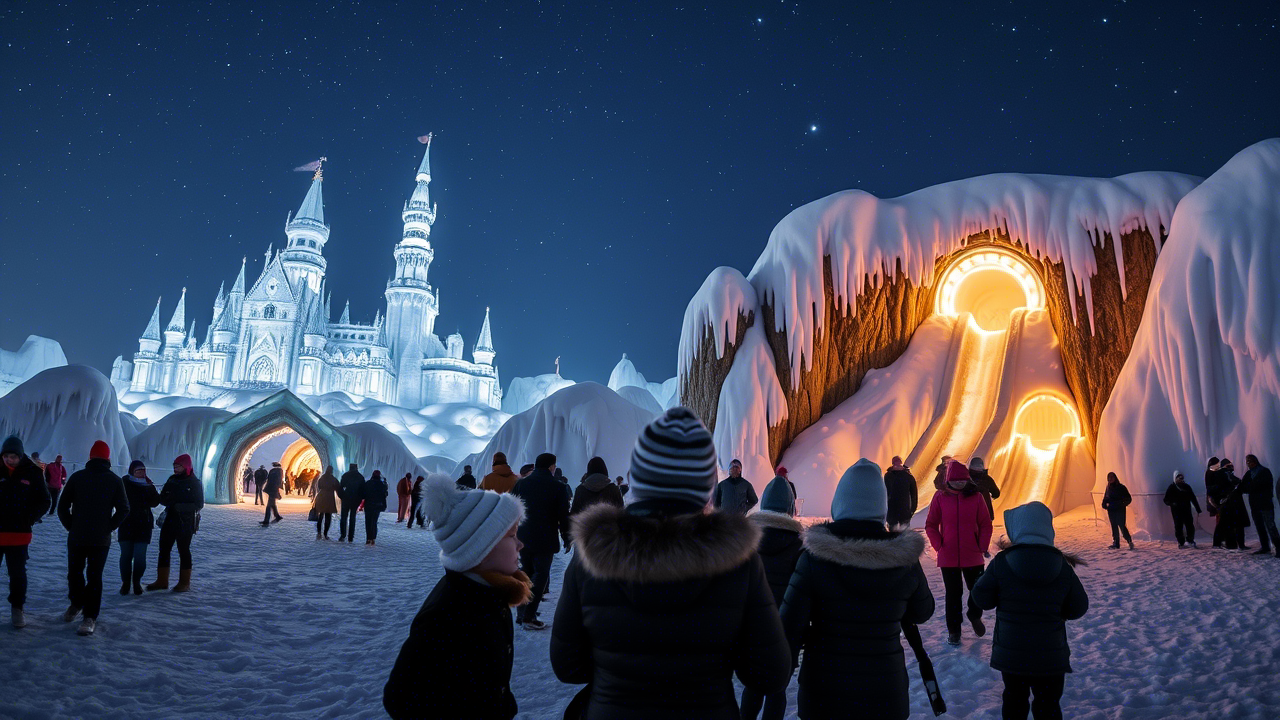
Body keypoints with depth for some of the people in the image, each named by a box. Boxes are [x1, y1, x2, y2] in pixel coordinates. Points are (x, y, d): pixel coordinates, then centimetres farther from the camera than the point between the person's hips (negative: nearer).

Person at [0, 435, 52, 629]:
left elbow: (44, 501, 4)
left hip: (19, 534, -1)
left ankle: (17, 608, 20)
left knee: (18, 573, 7)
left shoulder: (32, 473, -2)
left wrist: (28, 519, -7)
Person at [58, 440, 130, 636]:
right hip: (101, 539, 0)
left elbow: (62, 506, -1)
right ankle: (89, 618, -2)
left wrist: (71, 526, 10)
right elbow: (124, 509, -6)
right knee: (94, 577, 2)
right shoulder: (115, 480, -1)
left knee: (75, 571, 21)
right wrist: (109, 527, 4)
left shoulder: (77, 476, 0)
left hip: (77, 536, 1)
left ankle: (77, 604, 34)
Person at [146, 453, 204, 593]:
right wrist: (170, 501, -14)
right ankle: (162, 581, 18)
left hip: (185, 522, -5)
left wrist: (179, 506, -21)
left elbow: (199, 505, -11)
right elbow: (162, 499, 9)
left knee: (184, 551, 3)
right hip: (169, 520, 5)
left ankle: (184, 583, 12)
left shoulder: (195, 483, -7)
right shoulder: (172, 480, 8)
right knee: (163, 550, 7)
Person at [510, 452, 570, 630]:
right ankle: (529, 617, -3)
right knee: (540, 575, 1)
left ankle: (521, 613, 18)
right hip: (545, 541, -5)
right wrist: (567, 539, 4)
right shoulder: (557, 486, -6)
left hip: (522, 539, 5)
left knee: (526, 572, 18)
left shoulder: (521, 484, 5)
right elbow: (563, 515, -6)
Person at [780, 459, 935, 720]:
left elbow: (790, 626, -14)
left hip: (824, 693, -1)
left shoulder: (815, 558, -16)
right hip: (884, 693, 2)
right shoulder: (905, 559, -9)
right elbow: (922, 612, 9)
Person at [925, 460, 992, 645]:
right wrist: (938, 545, -8)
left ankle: (974, 615, 40)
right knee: (953, 594, 8)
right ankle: (953, 630, 23)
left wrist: (982, 546, -5)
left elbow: (986, 524, 3)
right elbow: (930, 525, 1)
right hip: (948, 557, -1)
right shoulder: (940, 497, -5)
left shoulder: (976, 497, -3)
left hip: (973, 555, 1)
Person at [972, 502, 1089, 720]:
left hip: (1010, 652, 0)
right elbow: (1078, 609, 1)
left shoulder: (1001, 562, -13)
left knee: (1014, 700, 18)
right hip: (1050, 654, 0)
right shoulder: (1063, 566, -7)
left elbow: (982, 599, -6)